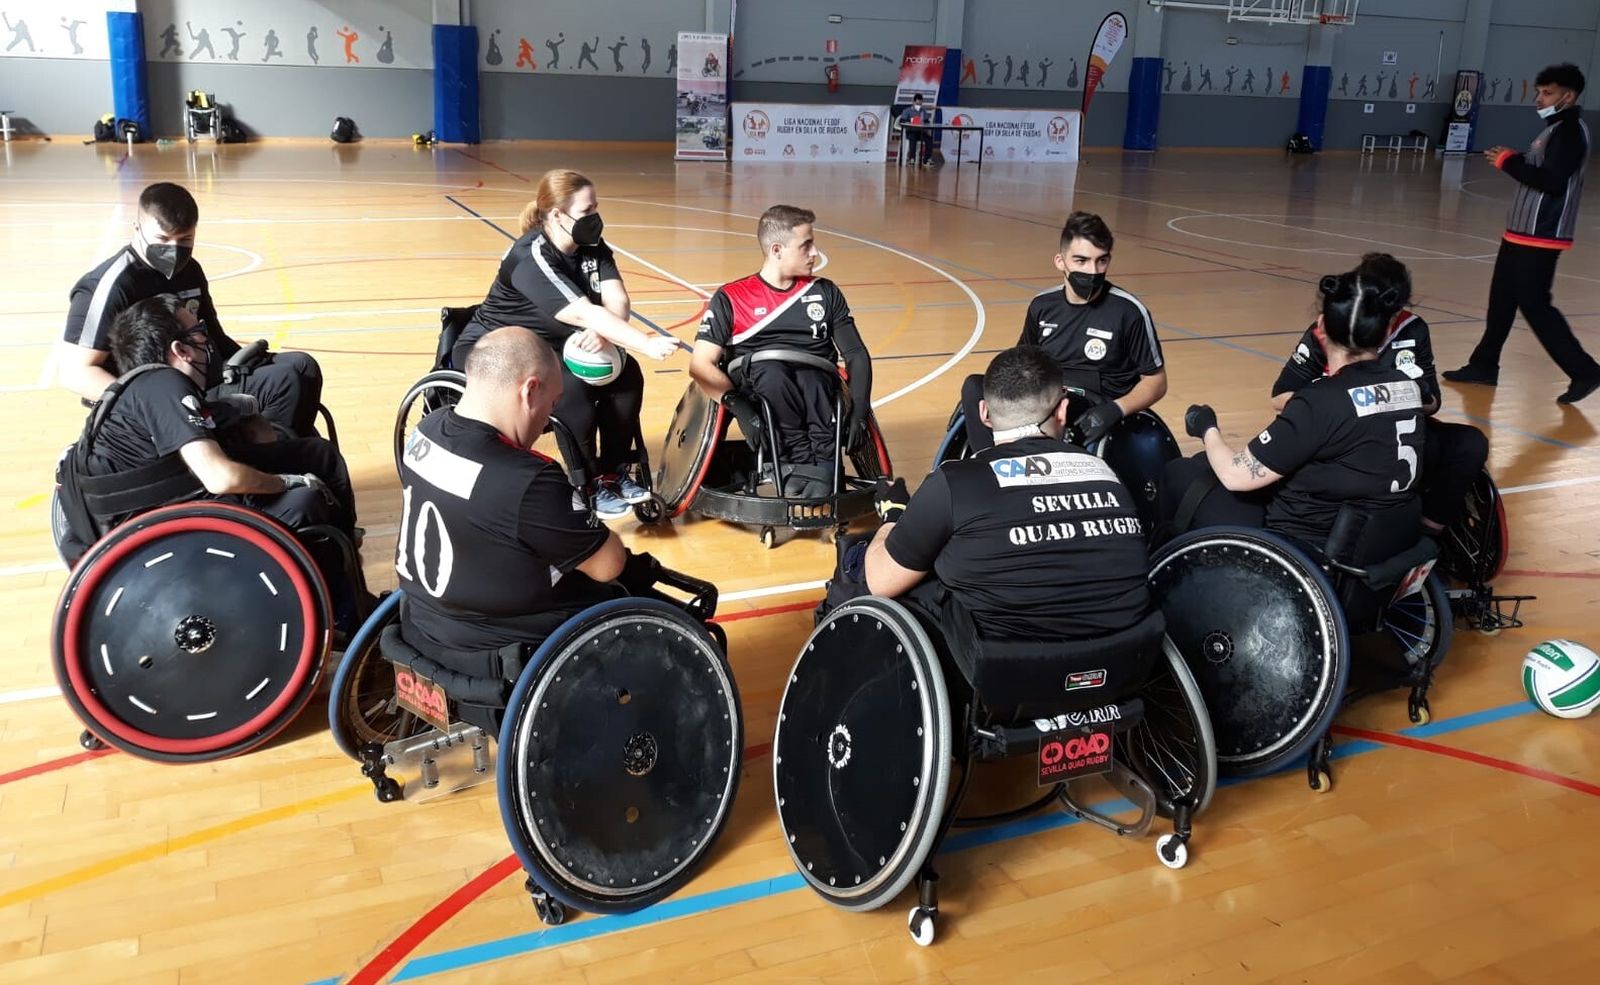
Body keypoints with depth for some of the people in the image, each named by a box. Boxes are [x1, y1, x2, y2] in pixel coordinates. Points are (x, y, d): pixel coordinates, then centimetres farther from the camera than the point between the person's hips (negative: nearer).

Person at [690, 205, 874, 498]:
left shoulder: (825, 292, 18)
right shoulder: (730, 298, 9)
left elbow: (856, 354, 13)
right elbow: (701, 364, -1)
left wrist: (859, 409, -6)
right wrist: (737, 405, -20)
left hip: (816, 385, 1)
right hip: (755, 388, -1)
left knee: (808, 378, -35)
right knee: (769, 370, -36)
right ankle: (811, 465, -35)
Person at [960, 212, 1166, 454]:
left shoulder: (1129, 311, -6)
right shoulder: (1042, 306, 8)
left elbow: (1156, 381, 0)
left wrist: (1116, 409, -19)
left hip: (1090, 420, -5)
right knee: (974, 388, -16)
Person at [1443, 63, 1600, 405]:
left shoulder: (1570, 132, -15)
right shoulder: (1556, 129, 16)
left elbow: (1551, 180, -26)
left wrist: (1509, 161, -17)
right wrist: (1512, 160, 3)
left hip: (1540, 236, -10)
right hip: (1522, 231, 10)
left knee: (1534, 305, -7)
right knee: (1501, 300, 14)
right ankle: (1484, 365, 24)